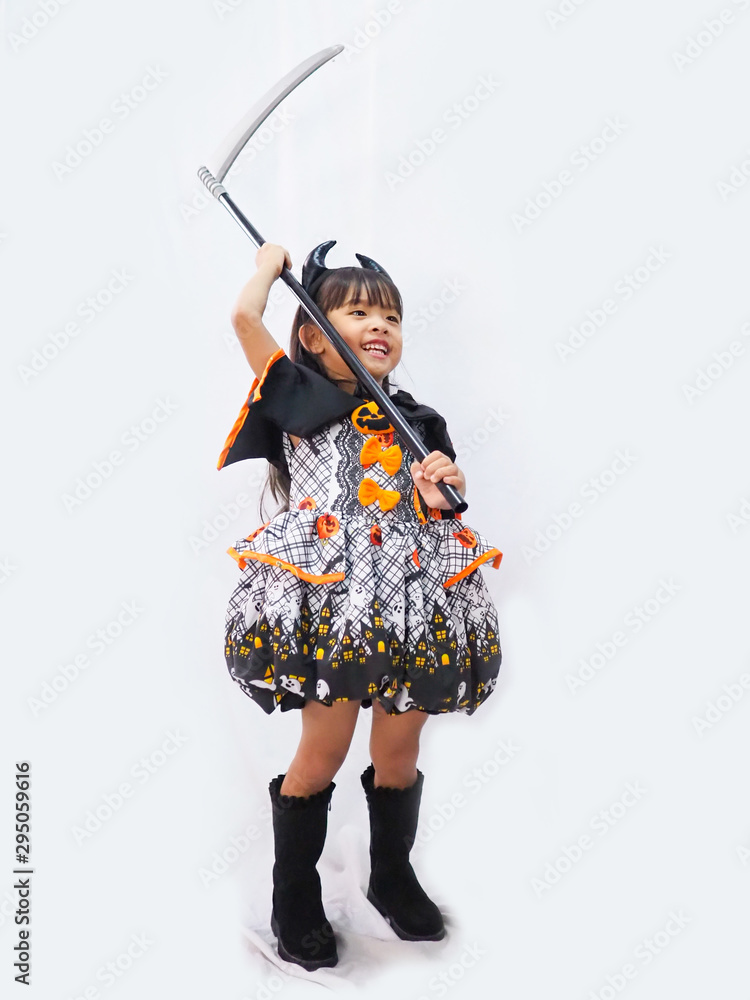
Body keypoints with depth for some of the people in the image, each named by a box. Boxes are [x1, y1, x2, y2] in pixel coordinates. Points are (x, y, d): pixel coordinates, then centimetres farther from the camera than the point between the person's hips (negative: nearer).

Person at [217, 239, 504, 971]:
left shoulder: (414, 421, 14)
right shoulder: (301, 398, 2)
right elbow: (245, 317, -9)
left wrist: (443, 489, -5)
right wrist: (270, 263, 10)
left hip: (411, 602, 5)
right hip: (329, 600, -4)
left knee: (399, 749, 13)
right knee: (323, 750, 1)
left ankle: (392, 876, 37)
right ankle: (294, 897, 23)